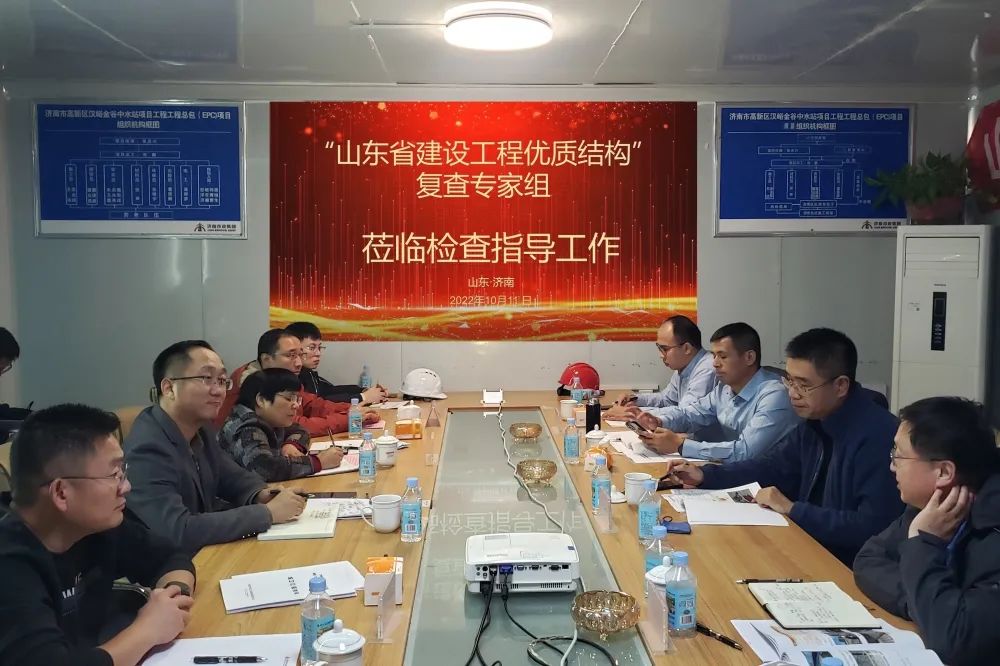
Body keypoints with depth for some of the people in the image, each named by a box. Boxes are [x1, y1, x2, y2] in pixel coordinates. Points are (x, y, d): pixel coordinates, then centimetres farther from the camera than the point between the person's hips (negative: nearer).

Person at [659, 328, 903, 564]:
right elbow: (774, 466, 15)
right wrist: (704, 475, 4)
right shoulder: (815, 419, 2)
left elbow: (873, 527, -28)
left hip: (849, 569, -7)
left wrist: (792, 509, -21)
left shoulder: (878, 437, -25)